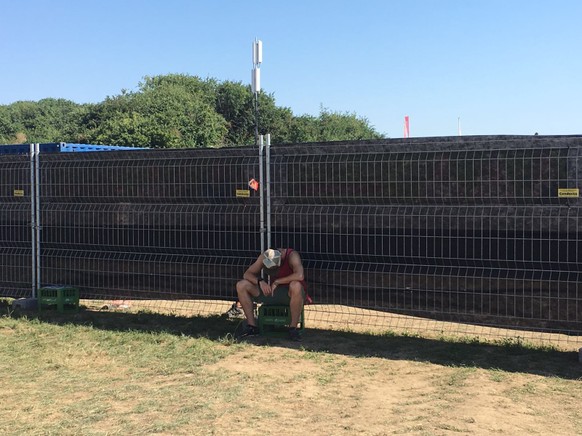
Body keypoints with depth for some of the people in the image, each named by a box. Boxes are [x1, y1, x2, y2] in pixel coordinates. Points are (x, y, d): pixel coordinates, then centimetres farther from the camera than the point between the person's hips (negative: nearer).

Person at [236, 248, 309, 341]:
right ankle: (252, 326, -6)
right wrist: (260, 281, -26)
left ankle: (293, 328, -26)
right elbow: (247, 274, -6)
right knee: (241, 285, -11)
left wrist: (277, 282, -29)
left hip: (291, 294, -5)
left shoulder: (292, 255, -23)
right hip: (271, 291, 5)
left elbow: (299, 276, -40)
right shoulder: (264, 257, -9)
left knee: (296, 285, -42)